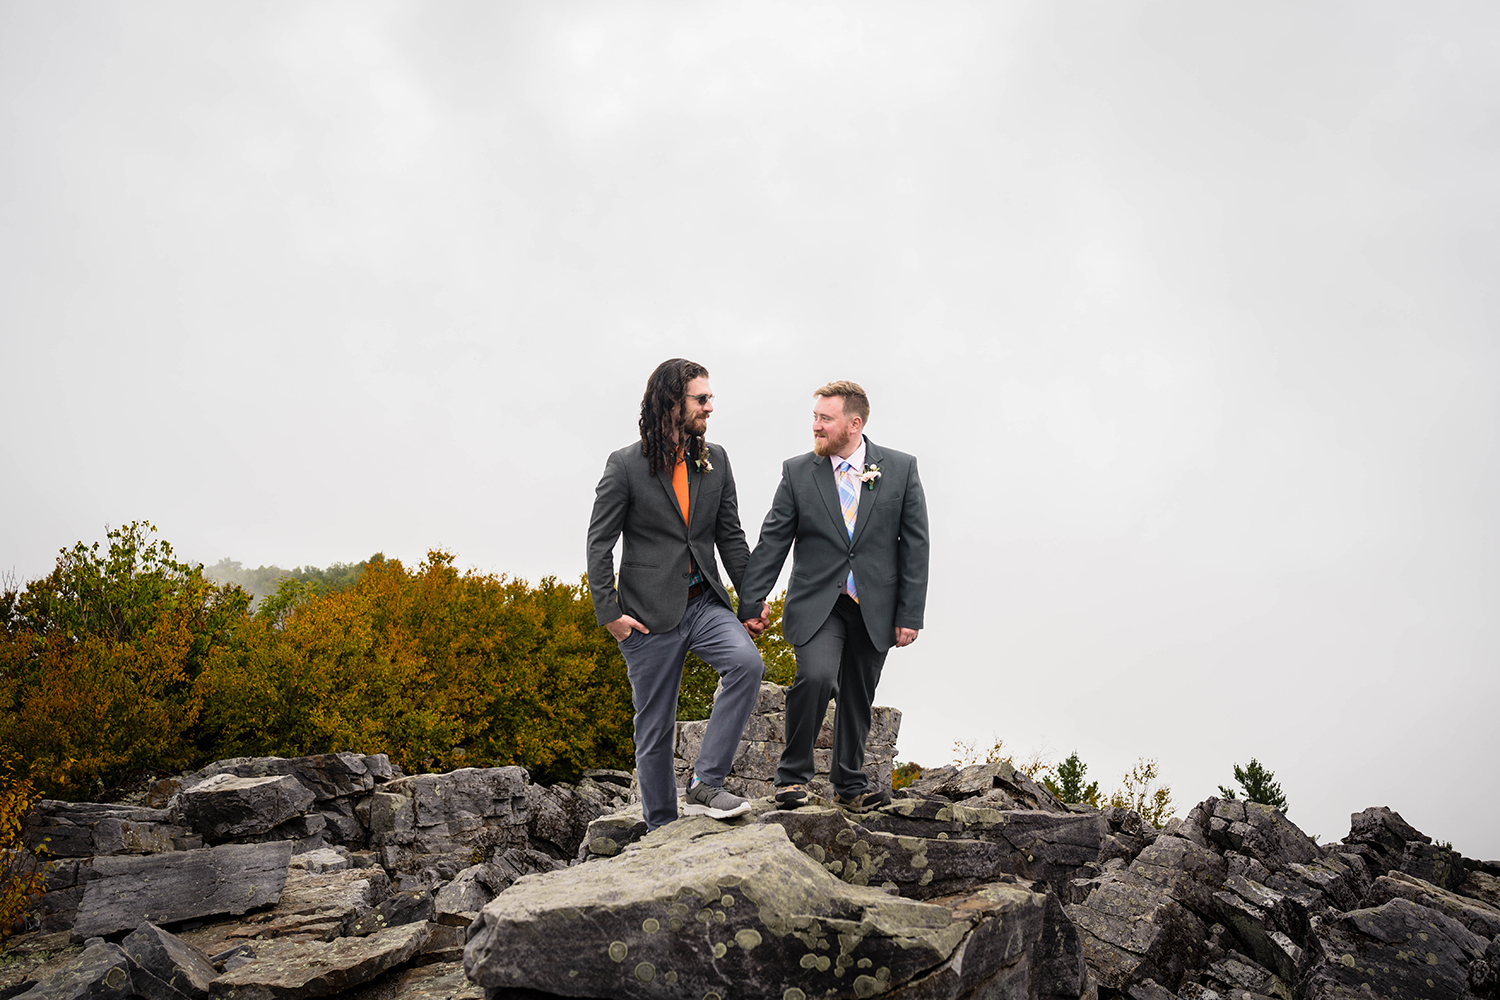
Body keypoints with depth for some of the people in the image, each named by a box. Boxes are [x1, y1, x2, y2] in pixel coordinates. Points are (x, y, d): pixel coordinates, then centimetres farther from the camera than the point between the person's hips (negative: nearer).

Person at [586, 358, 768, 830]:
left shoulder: (715, 460, 8)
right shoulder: (626, 465, -5)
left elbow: (730, 535, 13)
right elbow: (599, 544, -4)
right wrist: (609, 612, -11)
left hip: (705, 601, 4)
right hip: (649, 613, -3)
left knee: (747, 663, -25)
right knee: (655, 728, 4)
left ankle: (705, 784, -15)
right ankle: (662, 830, 21)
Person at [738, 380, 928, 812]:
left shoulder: (901, 468, 0)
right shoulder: (798, 472, 1)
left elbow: (915, 545, 0)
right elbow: (772, 542, 2)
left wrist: (910, 614, -4)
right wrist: (750, 602, -2)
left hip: (874, 609, 1)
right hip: (817, 603, -1)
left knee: (858, 697, 10)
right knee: (815, 676, -22)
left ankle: (849, 784, 30)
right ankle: (793, 775, -4)